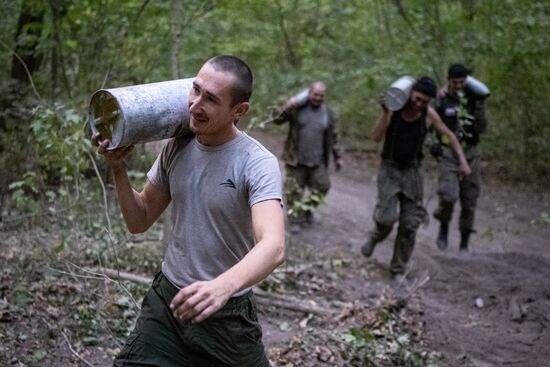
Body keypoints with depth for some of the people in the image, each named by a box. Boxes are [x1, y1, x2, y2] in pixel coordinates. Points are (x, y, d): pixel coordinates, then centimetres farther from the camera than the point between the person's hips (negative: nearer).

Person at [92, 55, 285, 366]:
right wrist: (118, 169, -9)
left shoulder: (258, 164, -19)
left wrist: (223, 286, -53)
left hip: (226, 316, -4)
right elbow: (139, 221, 8)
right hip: (166, 301, 4)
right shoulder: (177, 147, -1)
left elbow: (273, 247, -34)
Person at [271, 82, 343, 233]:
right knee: (294, 191, 3)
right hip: (296, 160, -2)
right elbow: (277, 120, -9)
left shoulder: (329, 114, 4)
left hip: (317, 162, 2)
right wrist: (287, 108, -27)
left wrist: (338, 157, 10)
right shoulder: (297, 108, -5)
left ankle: (306, 209, 27)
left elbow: (334, 137, 10)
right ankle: (296, 219, 15)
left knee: (321, 186, 5)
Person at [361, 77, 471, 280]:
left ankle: (398, 270, 14)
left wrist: (463, 161, -4)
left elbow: (450, 136, 5)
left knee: (410, 225, -1)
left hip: (412, 172, 2)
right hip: (389, 169, -2)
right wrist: (385, 112, -32)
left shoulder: (429, 114, -9)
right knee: (387, 218, -17)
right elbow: (376, 137, -21)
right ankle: (375, 238, 19)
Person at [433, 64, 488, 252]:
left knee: (469, 201, 4)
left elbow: (481, 128, -3)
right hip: (448, 153, -2)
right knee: (449, 196, -20)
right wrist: (438, 103, -18)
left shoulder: (473, 99, 4)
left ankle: (464, 243, 17)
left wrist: (478, 105, -13)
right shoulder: (441, 99, -2)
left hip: (470, 153, 3)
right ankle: (444, 226, 11)